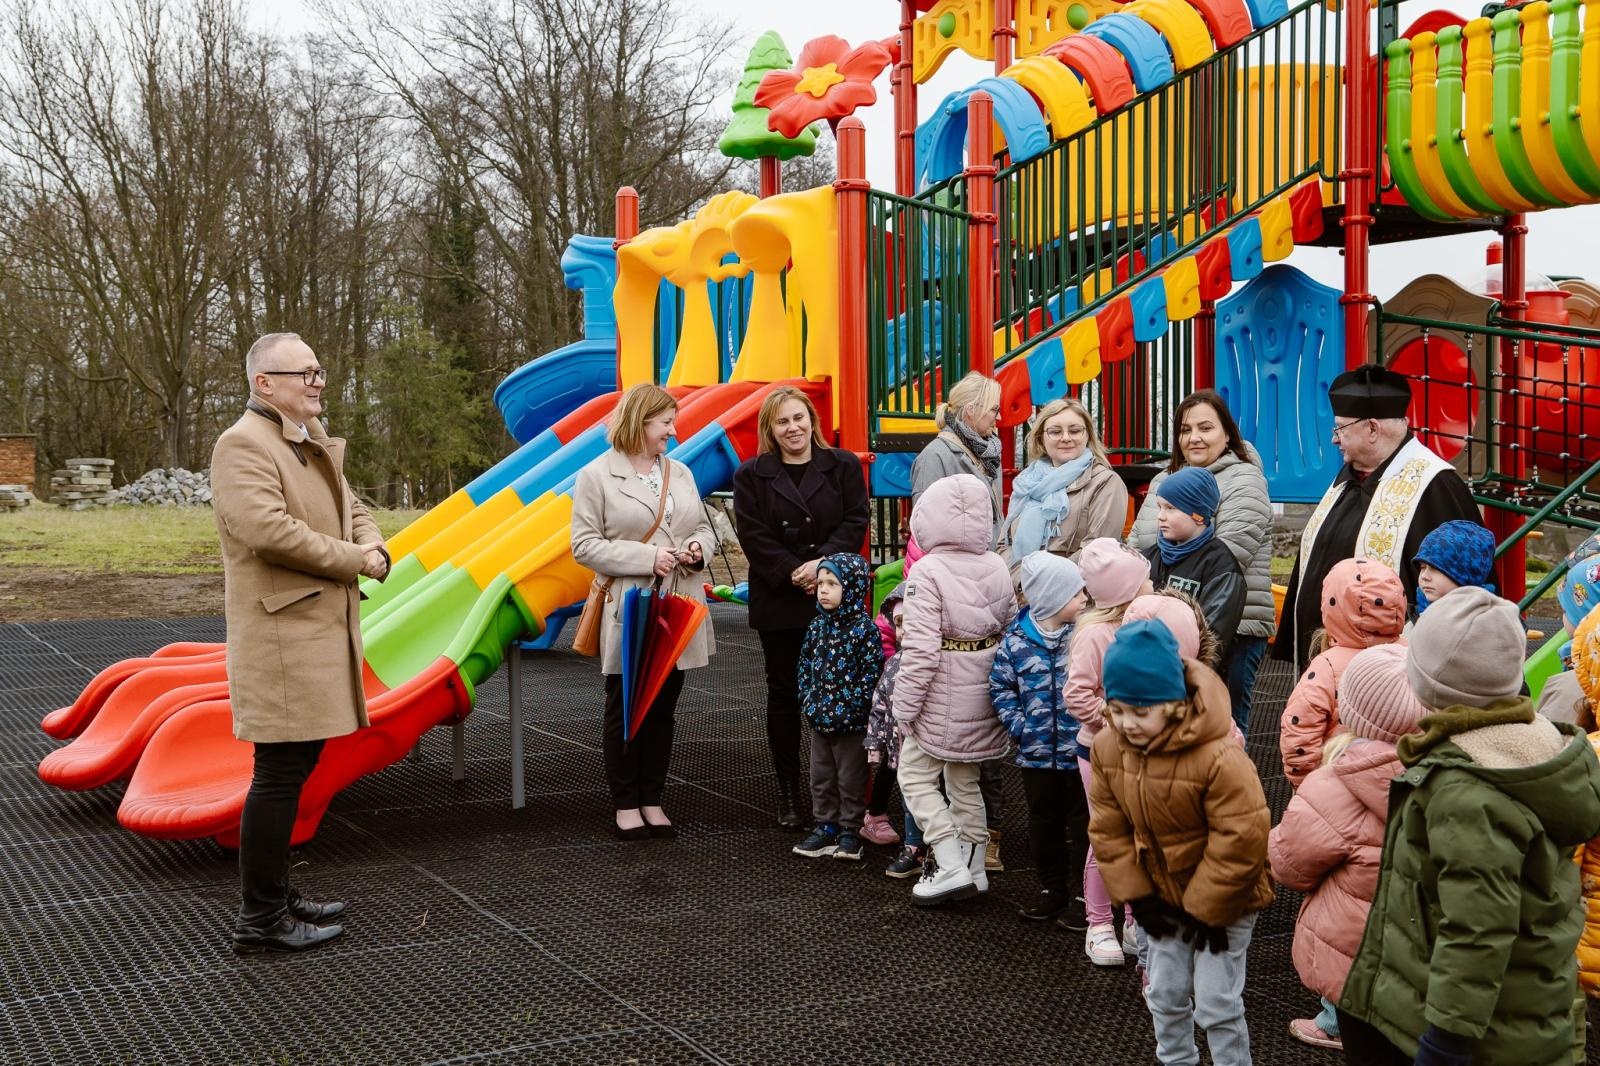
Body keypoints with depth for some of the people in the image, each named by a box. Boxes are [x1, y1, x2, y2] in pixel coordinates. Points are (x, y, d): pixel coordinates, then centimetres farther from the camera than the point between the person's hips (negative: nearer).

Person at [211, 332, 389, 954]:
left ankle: (276, 894, 25)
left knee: (298, 763, 15)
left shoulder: (314, 446, 18)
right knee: (280, 772, -7)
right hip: (281, 633, -10)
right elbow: (268, 529, -25)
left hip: (321, 626, 10)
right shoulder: (242, 445, -13)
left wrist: (373, 548, 0)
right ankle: (259, 920, 1)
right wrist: (353, 561, -15)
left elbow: (351, 510, 24)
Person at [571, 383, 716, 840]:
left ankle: (651, 802, 19)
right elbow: (584, 545, -10)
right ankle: (625, 806, 13)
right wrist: (646, 558, -17)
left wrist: (698, 548, -6)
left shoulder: (680, 472, 10)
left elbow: (704, 528, 19)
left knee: (663, 709, 10)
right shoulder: (597, 476, -5)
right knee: (626, 710, 4)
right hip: (628, 613, -5)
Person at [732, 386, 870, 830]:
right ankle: (788, 793, 13)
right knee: (784, 694, 5)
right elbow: (754, 536, -4)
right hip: (778, 601, 0)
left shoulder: (843, 467, 5)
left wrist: (823, 563, -17)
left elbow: (856, 523, -2)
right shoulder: (752, 476, 4)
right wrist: (794, 571, -15)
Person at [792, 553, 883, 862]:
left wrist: (856, 707, -18)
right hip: (819, 719, 6)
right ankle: (826, 827, 23)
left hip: (851, 721, -6)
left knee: (851, 778, 5)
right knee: (821, 777, 13)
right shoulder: (818, 625, 5)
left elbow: (872, 671, -15)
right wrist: (807, 698, 4)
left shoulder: (863, 628, -14)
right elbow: (806, 663, 13)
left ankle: (850, 831, 15)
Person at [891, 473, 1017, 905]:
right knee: (965, 781, 18)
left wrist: (905, 706, -12)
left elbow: (920, 647, -21)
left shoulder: (928, 571, -17)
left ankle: (951, 866, -1)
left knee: (916, 776, 6)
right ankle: (973, 870, 25)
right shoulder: (997, 567, 3)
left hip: (943, 702, -7)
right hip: (983, 697, 7)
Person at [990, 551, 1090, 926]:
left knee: (1082, 822, 7)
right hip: (1037, 752, 2)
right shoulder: (1017, 640, -5)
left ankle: (1082, 893, 19)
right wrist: (1019, 726, -6)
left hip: (1081, 751, -2)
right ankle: (1051, 887, 32)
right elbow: (1000, 686, 2)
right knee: (1043, 821, 16)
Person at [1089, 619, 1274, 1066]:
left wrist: (1205, 908, -20)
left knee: (1216, 1004, 1)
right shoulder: (1108, 747, -13)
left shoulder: (1220, 757, -32)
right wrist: (1136, 895, -7)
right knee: (1164, 994, 17)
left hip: (1222, 900, -5)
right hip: (1161, 895, 6)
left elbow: (1239, 841, -26)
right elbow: (1108, 828, -3)